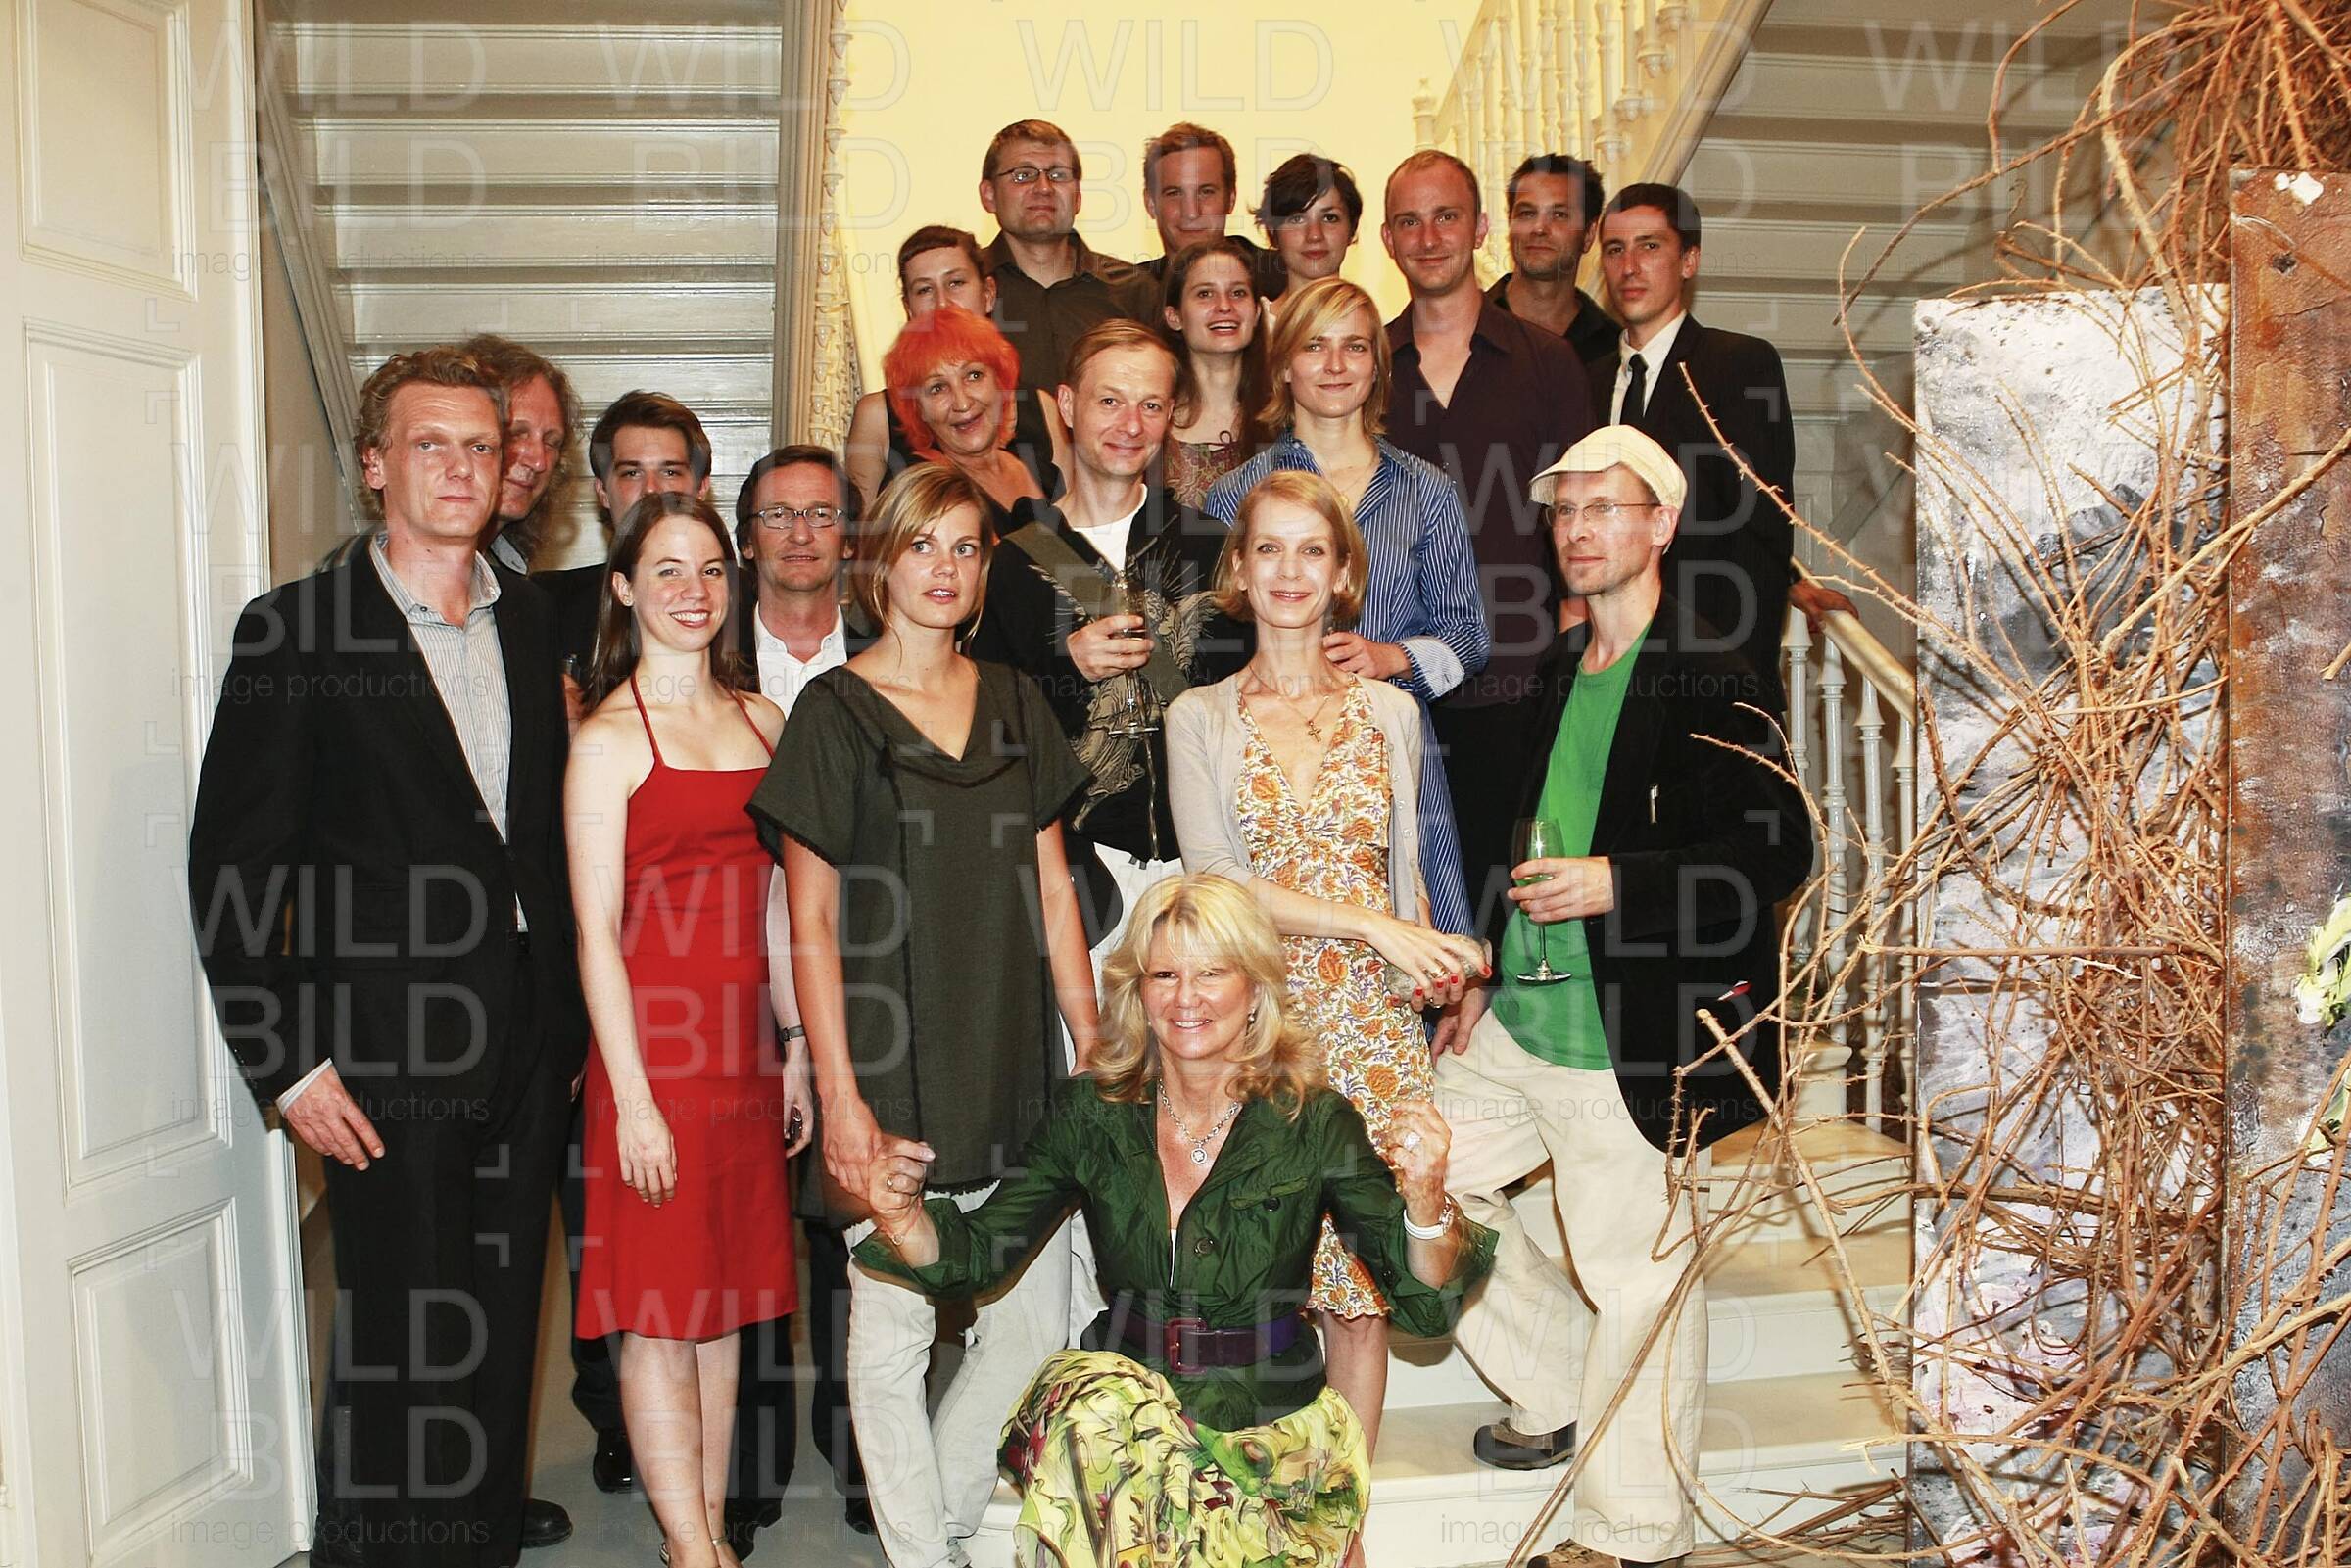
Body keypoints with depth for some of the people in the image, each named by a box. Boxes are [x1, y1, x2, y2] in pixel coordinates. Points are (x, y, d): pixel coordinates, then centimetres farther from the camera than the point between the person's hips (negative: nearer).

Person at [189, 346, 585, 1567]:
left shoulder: (529, 619, 10)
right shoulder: (297, 632, -6)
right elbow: (233, 862, -6)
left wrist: (568, 1013, 9)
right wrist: (286, 1062, -11)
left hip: (528, 1053, 5)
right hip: (387, 1057, -4)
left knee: (502, 1336, 14)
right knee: (403, 1350, 3)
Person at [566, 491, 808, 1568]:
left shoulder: (762, 720, 10)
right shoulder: (608, 738, -7)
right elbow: (596, 934, -10)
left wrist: (796, 1048, 10)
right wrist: (632, 1097, -14)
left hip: (745, 1048, 6)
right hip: (653, 1044, -6)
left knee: (724, 1302, 13)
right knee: (659, 1312, 3)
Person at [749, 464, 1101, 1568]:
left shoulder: (1015, 703, 10)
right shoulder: (836, 711, -3)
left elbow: (1052, 890, 12)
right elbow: (810, 923, -5)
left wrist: (1092, 1047, 7)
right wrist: (839, 1095, -11)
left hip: (1014, 1068, 4)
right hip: (892, 1074, -4)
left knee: (1034, 1327, 7)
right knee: (893, 1332, 5)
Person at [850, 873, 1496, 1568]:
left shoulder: (1314, 1122, -5)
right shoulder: (1092, 1114, 2)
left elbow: (1426, 1307, -9)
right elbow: (976, 1251, 4)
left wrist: (1424, 1199, -30)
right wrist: (902, 1217, -18)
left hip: (1271, 1424, -2)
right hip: (1123, 1388, 2)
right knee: (1087, 1393, -32)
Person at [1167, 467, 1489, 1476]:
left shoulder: (1390, 712, 11)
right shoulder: (1200, 718, 5)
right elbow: (1215, 880, -7)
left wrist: (1432, 962, 1)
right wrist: (1373, 927, -15)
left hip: (1372, 1025, 2)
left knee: (1362, 1286, 3)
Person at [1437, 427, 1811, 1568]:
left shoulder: (1711, 687, -13)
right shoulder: (1560, 672, 11)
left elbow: (1781, 853, -17)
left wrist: (1616, 884, -24)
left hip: (1631, 1047, -9)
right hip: (1521, 1024, 9)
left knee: (1638, 1283, 3)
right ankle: (1558, 1390, 34)